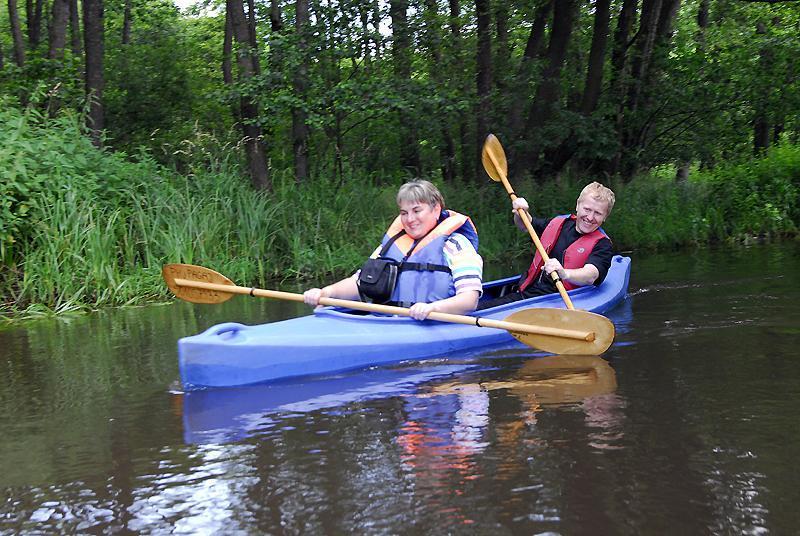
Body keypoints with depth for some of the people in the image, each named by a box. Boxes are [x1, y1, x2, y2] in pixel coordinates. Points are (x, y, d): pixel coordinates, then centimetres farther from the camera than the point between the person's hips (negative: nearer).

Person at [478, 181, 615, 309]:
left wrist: (564, 274, -45)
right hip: (523, 294, 6)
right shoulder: (559, 223, 13)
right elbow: (525, 225, 33)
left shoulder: (602, 244, -4)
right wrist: (521, 213, 9)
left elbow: (590, 276, -25)